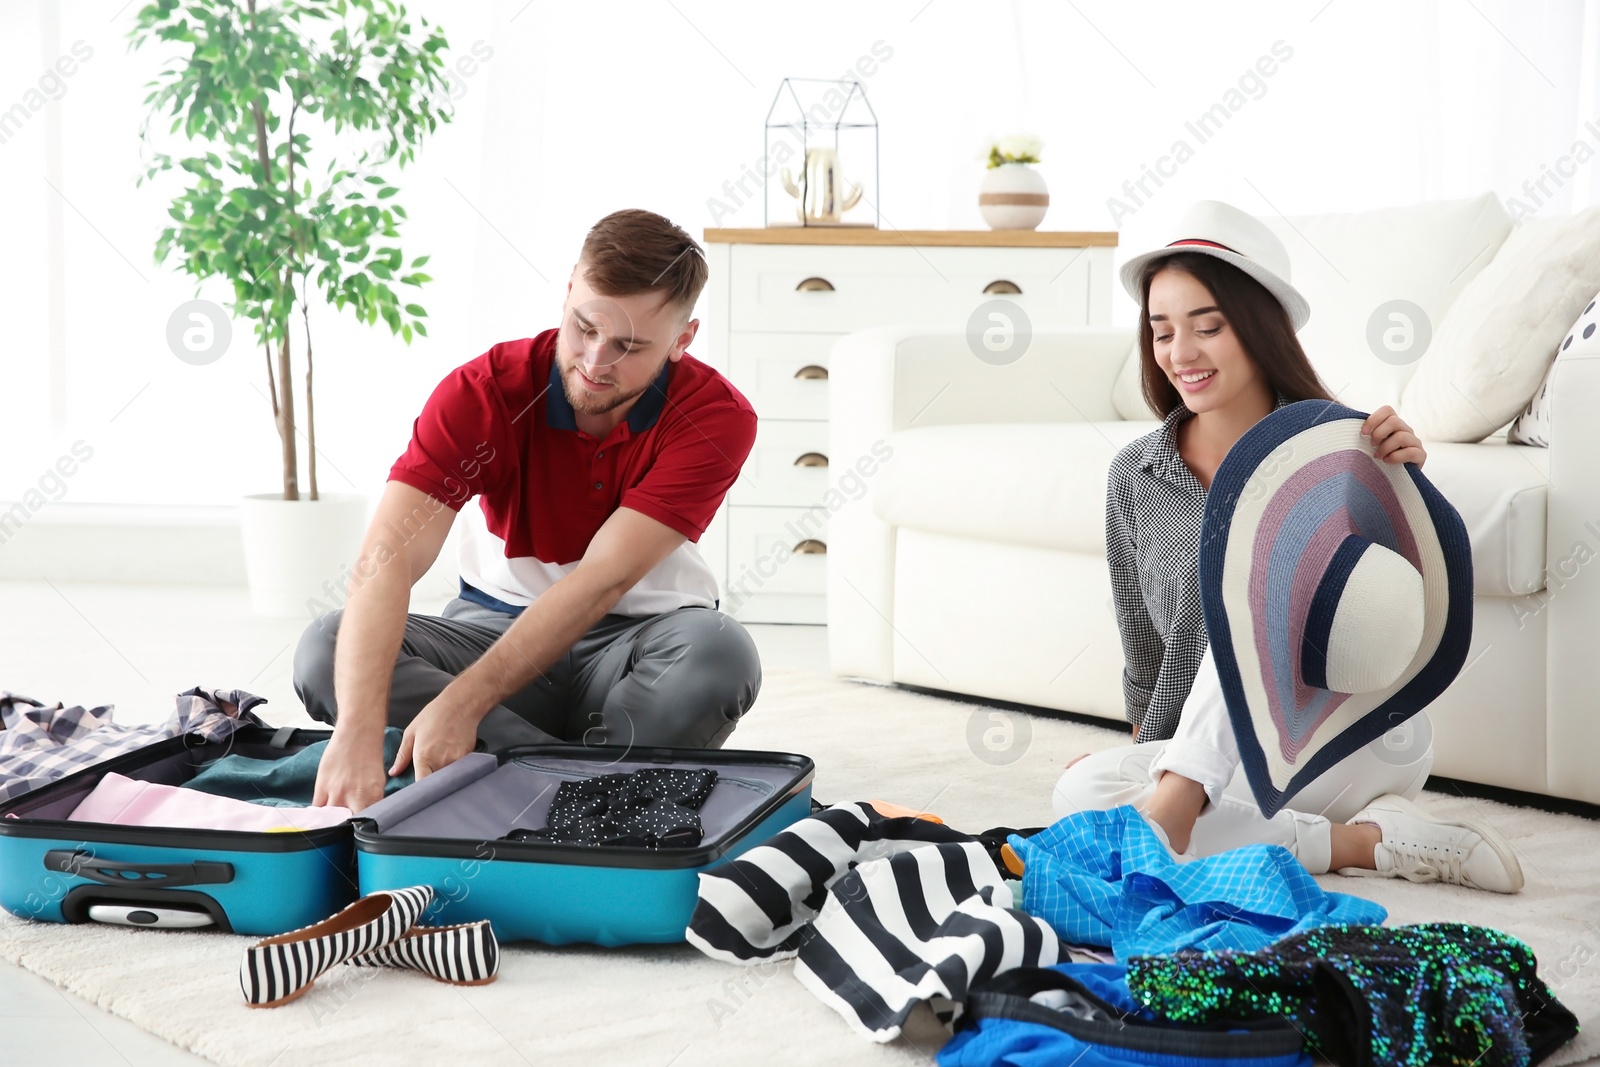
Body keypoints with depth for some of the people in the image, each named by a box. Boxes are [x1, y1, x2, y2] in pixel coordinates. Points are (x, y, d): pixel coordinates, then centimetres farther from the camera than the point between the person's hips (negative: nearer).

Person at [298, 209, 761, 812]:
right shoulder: (483, 392, -18)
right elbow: (386, 558, -30)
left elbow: (605, 578, -27)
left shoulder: (717, 417, -18)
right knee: (326, 653, -25)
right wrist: (359, 730, -47)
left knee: (719, 653, -36)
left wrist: (464, 701, -37)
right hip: (497, 622, 2)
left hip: (637, 636, -2)